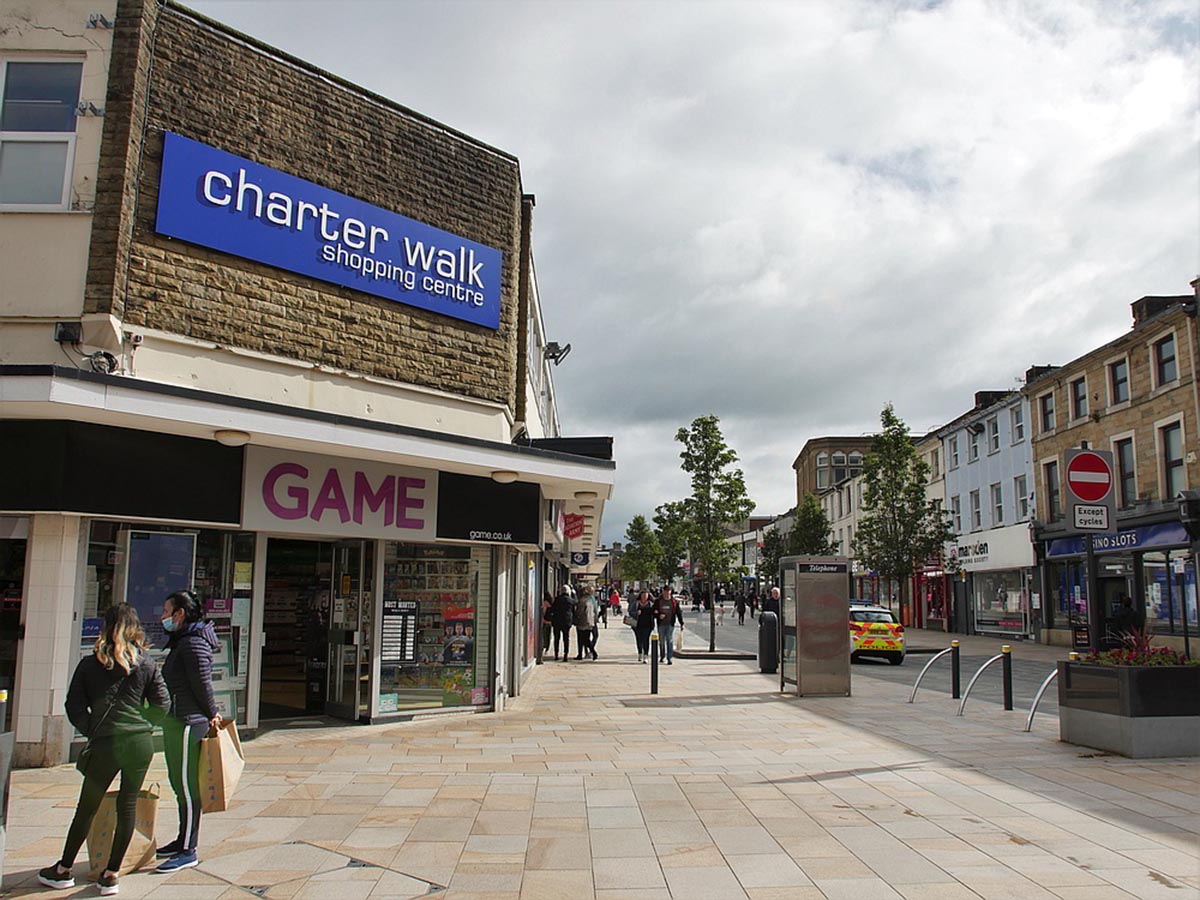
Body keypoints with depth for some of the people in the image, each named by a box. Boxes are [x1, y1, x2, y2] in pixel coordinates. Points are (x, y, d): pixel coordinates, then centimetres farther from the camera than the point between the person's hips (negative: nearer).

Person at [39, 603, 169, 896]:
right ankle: (111, 875, 13)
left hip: (105, 743, 0)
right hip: (141, 741, 1)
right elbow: (162, 704, 2)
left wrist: (92, 732, 14)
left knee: (87, 807, 14)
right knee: (128, 804, 9)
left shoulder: (89, 664, 1)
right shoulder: (147, 663, 1)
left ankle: (63, 871, 29)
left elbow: (74, 707, 1)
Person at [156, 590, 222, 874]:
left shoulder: (194, 643, -17)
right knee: (179, 784, 18)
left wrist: (211, 714, -8)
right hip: (175, 722, 11)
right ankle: (183, 840, 30)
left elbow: (203, 684, -18)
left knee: (187, 786, -4)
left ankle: (188, 851, 3)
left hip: (188, 723, -11)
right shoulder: (180, 642, 16)